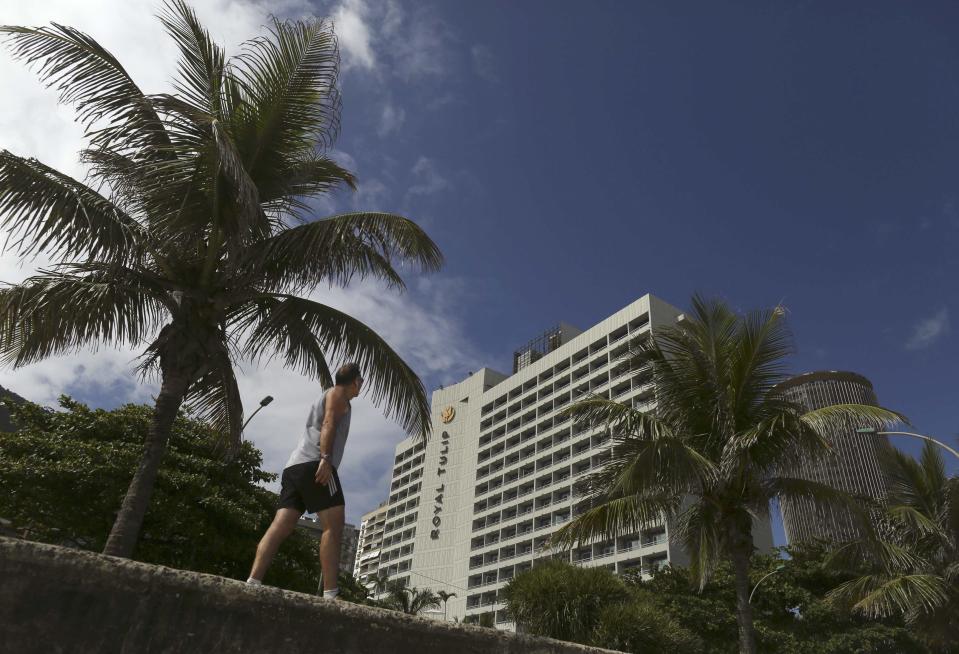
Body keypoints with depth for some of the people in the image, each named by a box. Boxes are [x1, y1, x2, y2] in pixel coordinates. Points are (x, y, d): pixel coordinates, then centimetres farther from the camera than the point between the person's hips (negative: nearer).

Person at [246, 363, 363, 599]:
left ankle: (252, 584, -18)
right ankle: (330, 595, -22)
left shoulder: (325, 397, 36)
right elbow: (328, 424, -9)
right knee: (333, 527, -14)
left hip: (295, 465, 9)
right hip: (314, 463, -9)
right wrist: (326, 458, -21)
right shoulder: (338, 393, 9)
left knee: (280, 527, -5)